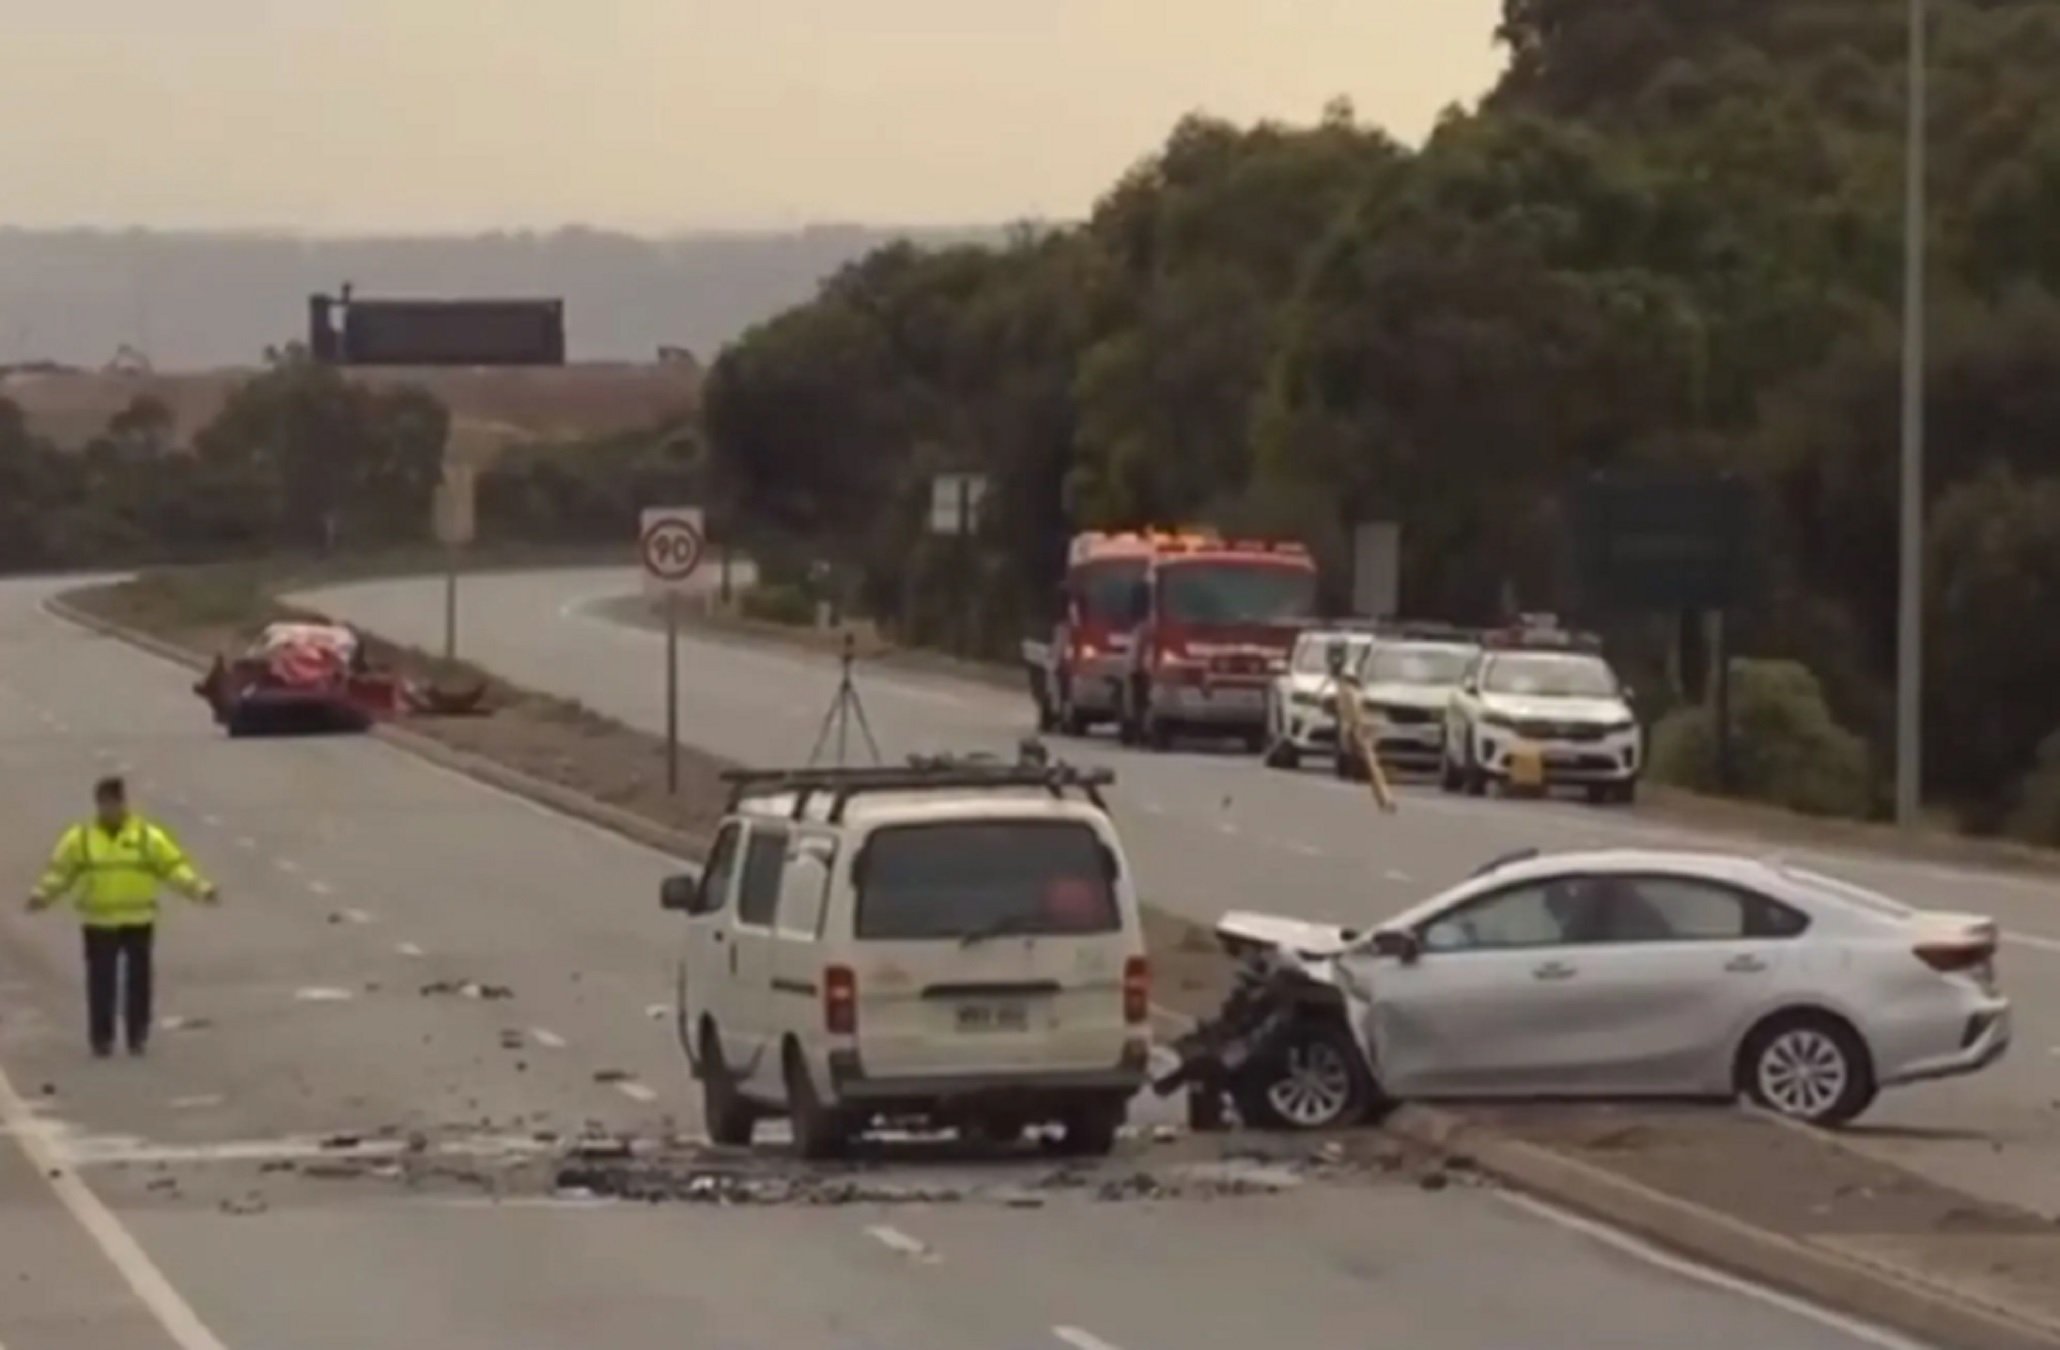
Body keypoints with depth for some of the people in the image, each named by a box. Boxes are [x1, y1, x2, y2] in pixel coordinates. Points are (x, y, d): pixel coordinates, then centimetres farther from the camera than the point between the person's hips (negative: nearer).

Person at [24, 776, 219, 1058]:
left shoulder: (148, 837, -1)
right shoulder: (79, 839, 1)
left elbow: (175, 868, -3)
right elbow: (59, 872, 1)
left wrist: (200, 889, -14)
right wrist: (43, 895, -15)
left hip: (138, 921, 0)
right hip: (99, 923, 0)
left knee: (138, 979, 4)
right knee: (101, 981, -1)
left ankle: (138, 1036, 14)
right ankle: (101, 1038, 7)